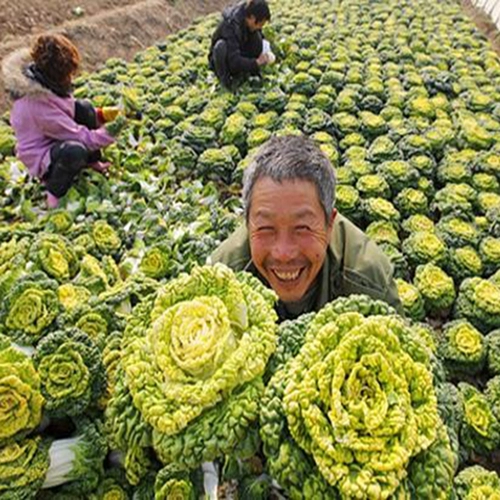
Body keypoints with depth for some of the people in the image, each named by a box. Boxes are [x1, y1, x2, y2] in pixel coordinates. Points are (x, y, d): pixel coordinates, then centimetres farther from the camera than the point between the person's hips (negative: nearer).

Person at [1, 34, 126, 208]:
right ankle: (54, 194, -13)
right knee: (75, 151, -41)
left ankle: (92, 162, 9)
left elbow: (70, 106, 9)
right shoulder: (39, 105, -34)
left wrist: (101, 114, -4)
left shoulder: (41, 80, -8)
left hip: (58, 137, 9)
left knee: (84, 108, -8)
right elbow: (79, 135, -28)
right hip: (42, 159, -9)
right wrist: (109, 132, -20)